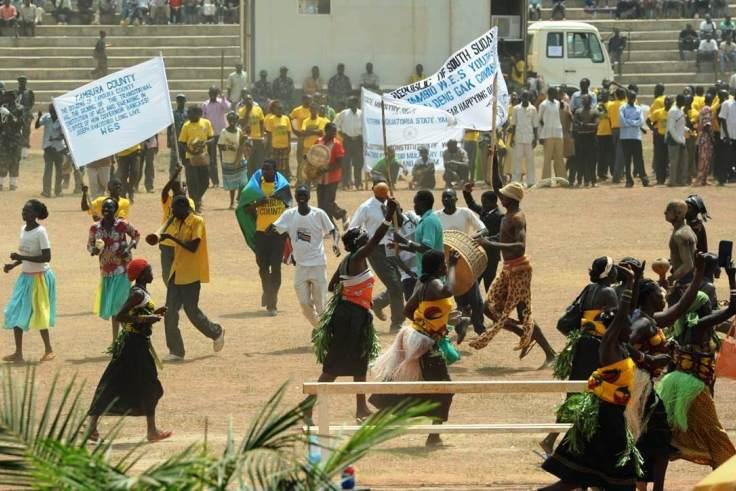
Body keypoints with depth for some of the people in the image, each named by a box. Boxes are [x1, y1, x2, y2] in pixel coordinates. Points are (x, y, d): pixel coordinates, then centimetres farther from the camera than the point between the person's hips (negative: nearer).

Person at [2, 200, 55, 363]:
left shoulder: (40, 232, -18)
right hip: (25, 276, 8)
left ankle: (49, 350, 13)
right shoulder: (23, 229, 6)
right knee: (16, 313, 4)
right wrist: (13, 264, 4)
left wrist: (21, 257, -26)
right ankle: (18, 353, 9)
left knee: (39, 314, -1)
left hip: (39, 277, -8)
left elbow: (46, 257, -23)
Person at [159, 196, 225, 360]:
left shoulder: (197, 222, -12)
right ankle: (175, 351, 3)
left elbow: (193, 247, -22)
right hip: (177, 273, 8)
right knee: (169, 313, -1)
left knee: (191, 311, -3)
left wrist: (172, 237, -25)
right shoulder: (177, 223, 12)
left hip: (191, 274, -8)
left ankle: (216, 332, 23)